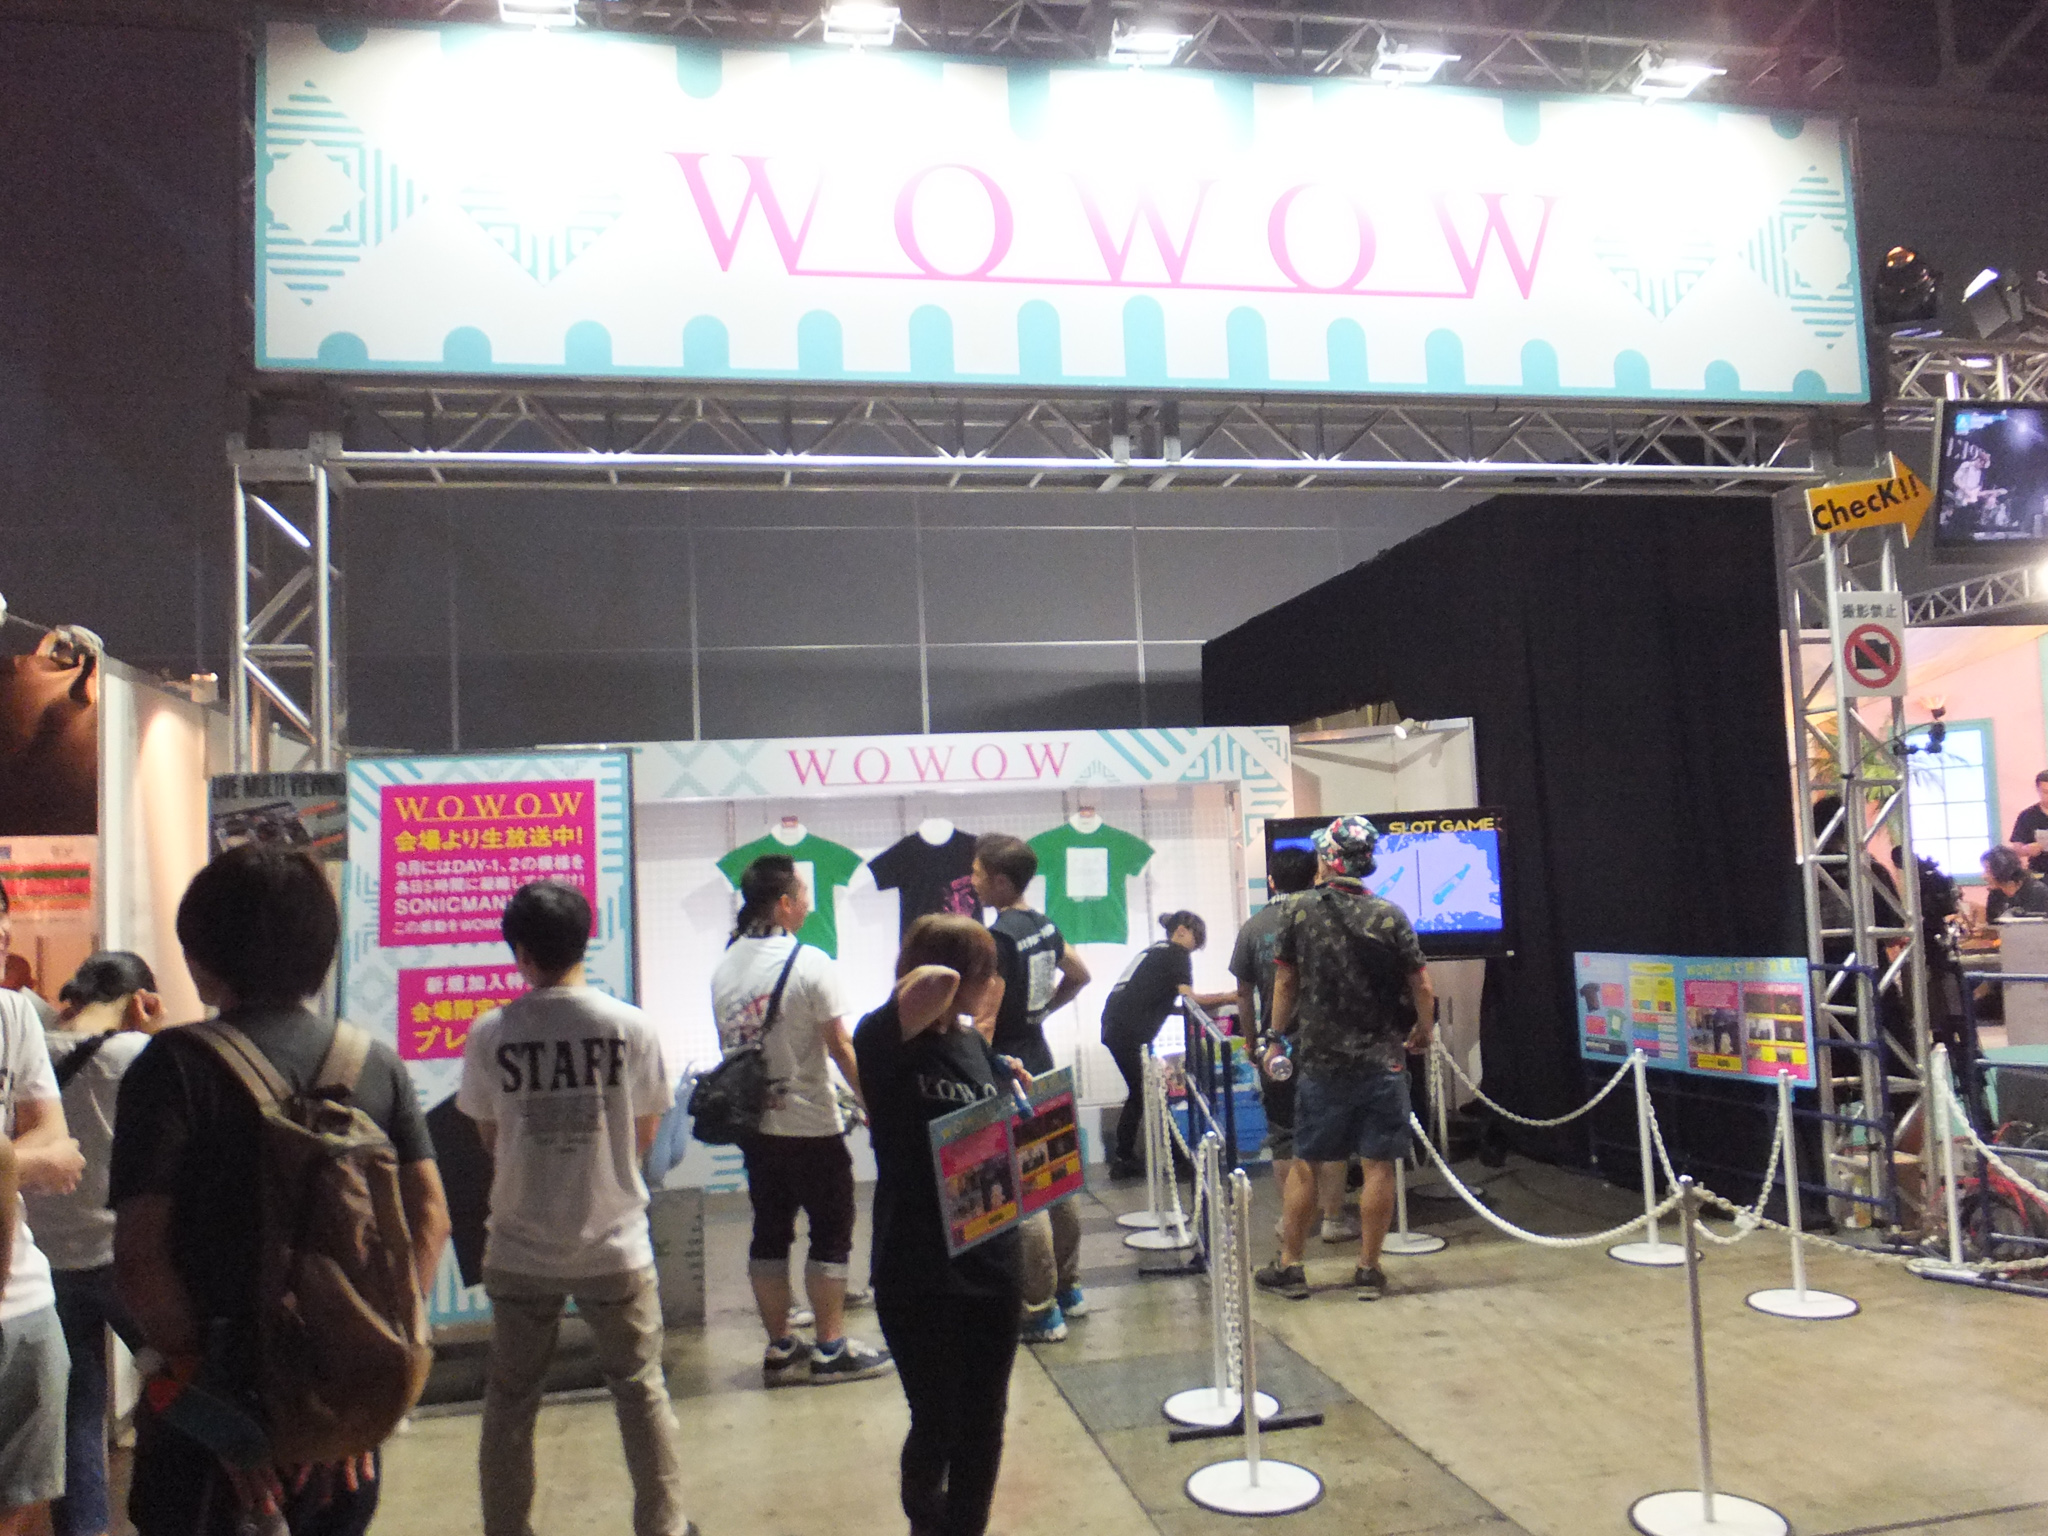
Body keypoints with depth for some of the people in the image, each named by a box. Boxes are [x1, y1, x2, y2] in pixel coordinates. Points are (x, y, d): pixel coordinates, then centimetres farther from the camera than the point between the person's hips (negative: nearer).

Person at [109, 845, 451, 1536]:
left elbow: (139, 1260, -17)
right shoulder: (378, 1063, 0)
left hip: (223, 1376, -4)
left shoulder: (176, 1065, -11)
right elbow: (430, 1217, -3)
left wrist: (212, 1402, -12)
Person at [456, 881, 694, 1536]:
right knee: (641, 1388, 15)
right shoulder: (632, 1026, -10)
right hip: (614, 1243, 0)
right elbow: (645, 1135, 1)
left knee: (510, 1398, 17)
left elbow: (489, 1138, 3)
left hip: (521, 1248, 1)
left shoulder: (490, 1034, -9)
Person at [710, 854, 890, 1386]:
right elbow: (840, 1046, -14)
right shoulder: (810, 963, -15)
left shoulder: (724, 967, 4)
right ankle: (831, 1350, 11)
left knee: (769, 1233, 12)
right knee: (831, 1232, 6)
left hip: (753, 1125, 6)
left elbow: (730, 1044, 11)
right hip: (810, 1125, -6)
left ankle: (779, 1350, 20)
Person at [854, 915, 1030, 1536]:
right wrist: (930, 983, -14)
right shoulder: (886, 1044, -15)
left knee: (982, 1426, 16)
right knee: (936, 1424, 12)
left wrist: (1020, 1088, -2)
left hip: (992, 1269, 5)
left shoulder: (976, 1045, 5)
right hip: (918, 1277, -5)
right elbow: (938, 982, -37)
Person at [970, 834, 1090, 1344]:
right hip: (1042, 1066, 9)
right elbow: (1079, 975, 23)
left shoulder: (998, 938, -19)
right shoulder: (1045, 927, 7)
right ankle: (1068, 1289, 30)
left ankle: (1041, 1313, 3)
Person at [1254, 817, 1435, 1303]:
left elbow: (1284, 982, 1)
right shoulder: (1390, 916, -7)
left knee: (1304, 1162, 11)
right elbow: (1421, 986, -3)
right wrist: (1424, 1030, 15)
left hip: (1319, 1060, 1)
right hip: (1382, 1060, -1)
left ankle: (1289, 1267, 18)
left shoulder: (1301, 911, -5)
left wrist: (1278, 1036, 13)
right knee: (1378, 1165, 6)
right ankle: (1368, 1271, 12)